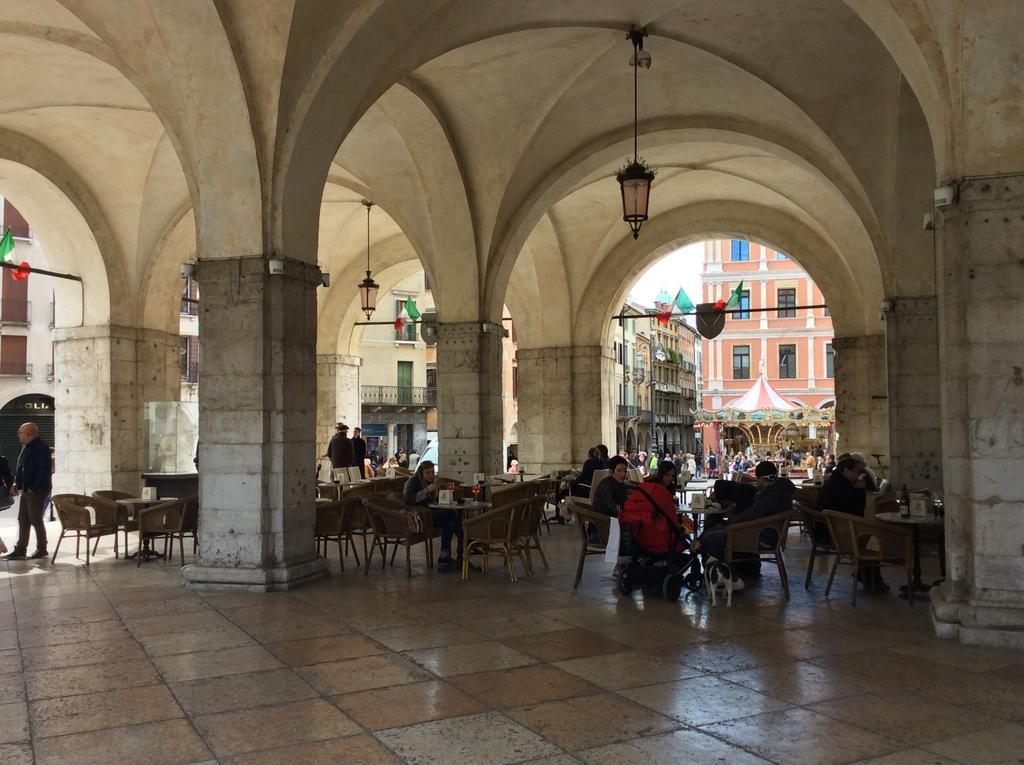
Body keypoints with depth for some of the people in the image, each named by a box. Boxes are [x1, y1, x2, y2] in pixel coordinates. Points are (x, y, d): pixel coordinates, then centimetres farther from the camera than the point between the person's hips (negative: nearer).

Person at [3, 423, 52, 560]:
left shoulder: (41, 448, -16)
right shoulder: (26, 447, 12)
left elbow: (44, 470, -21)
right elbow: (20, 467, 21)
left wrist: (34, 488, -21)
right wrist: (16, 483, 9)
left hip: (37, 491, -9)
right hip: (27, 490, 9)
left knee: (35, 520, -2)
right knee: (23, 520, 11)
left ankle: (41, 549, 9)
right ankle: (20, 550, 17)